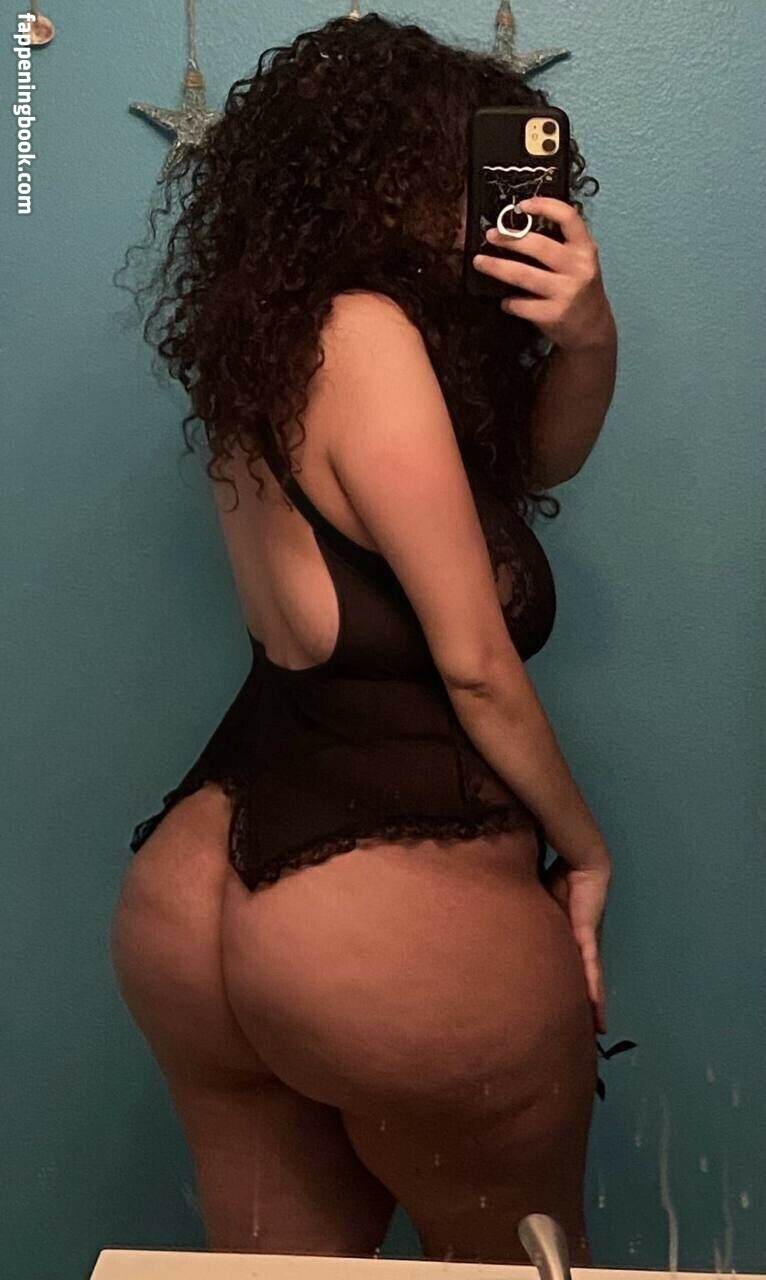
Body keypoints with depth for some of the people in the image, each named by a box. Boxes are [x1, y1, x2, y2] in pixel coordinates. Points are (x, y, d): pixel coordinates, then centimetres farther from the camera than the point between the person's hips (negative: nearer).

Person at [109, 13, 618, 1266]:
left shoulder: (268, 334, 12)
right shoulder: (365, 333, -14)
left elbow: (537, 457, 16)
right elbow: (474, 660, -12)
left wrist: (584, 338, -4)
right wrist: (584, 846, 2)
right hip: (399, 928, -8)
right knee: (518, 1256, 21)